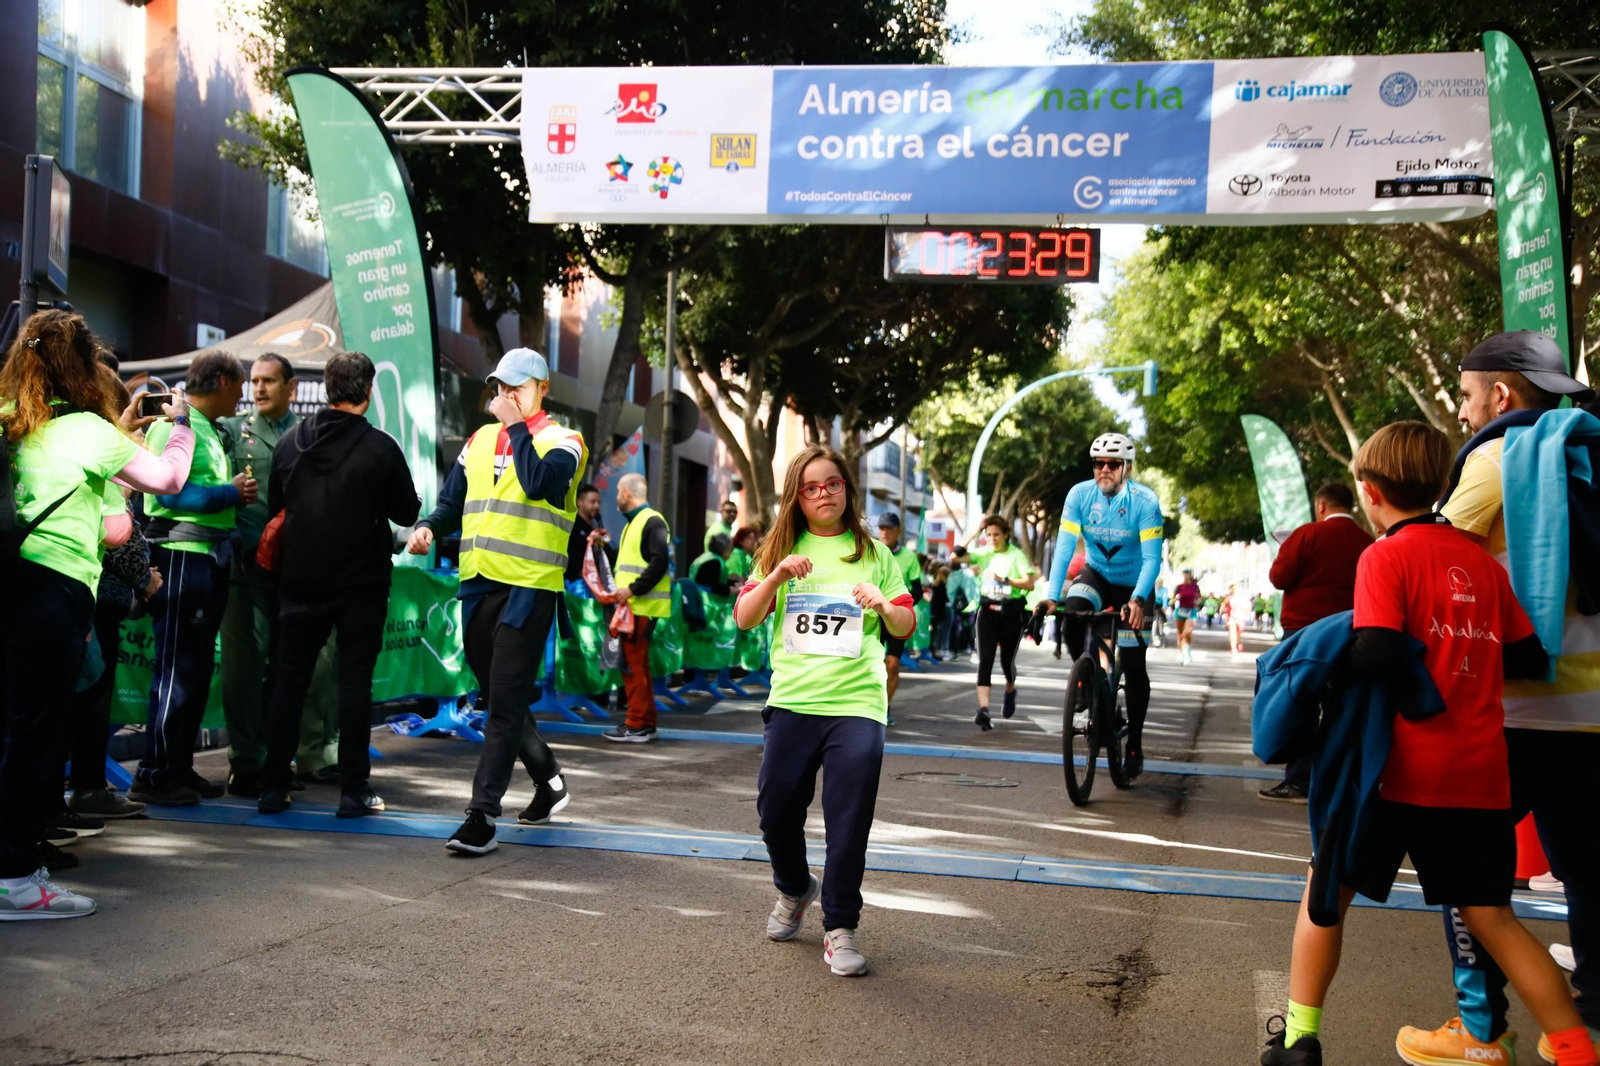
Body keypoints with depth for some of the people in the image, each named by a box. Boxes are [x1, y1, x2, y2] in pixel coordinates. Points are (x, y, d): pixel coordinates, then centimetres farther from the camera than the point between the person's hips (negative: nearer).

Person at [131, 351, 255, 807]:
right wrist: (230, 492, -13)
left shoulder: (207, 429, 18)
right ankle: (153, 775, 0)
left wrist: (237, 491, 2)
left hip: (211, 557, 10)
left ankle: (179, 767, 21)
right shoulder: (175, 425, -9)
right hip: (182, 553, -10)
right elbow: (170, 491, -20)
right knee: (177, 668, -7)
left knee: (198, 667, 13)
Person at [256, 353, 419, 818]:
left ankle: (273, 787, 11)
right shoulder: (380, 447, -11)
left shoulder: (291, 441, 2)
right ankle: (353, 791, 3)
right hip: (362, 582, -3)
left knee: (290, 676, 10)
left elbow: (274, 505, 12)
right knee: (354, 679, 2)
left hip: (301, 581, 3)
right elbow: (407, 513, -3)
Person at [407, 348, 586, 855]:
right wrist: (428, 527, -4)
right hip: (478, 583, 7)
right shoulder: (479, 440, 16)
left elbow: (540, 483, -21)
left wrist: (517, 426, -12)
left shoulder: (563, 440, -1)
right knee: (499, 696, 14)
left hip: (529, 586, -6)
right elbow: (452, 502, 17)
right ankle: (549, 779, 33)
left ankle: (482, 814, -8)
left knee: (505, 703, -9)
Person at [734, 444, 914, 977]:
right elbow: (744, 618, 3)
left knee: (849, 820, -6)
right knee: (776, 809, 1)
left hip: (857, 702, -1)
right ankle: (795, 889, 30)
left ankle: (840, 927, 6)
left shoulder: (873, 553, 10)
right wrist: (776, 577, -14)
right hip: (792, 698, 1)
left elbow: (906, 627, 11)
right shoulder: (781, 550, 11)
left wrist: (884, 606, -11)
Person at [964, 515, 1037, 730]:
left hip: (1011, 611, -2)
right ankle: (983, 709, -21)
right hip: (988, 610, 2)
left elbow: (1029, 584, -11)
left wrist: (1004, 579, -20)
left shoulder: (1016, 555, -3)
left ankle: (1010, 692, 43)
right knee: (985, 660, -12)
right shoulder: (983, 553, 6)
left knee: (1007, 660, 9)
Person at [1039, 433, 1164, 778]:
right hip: (1095, 574, 2)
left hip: (1133, 585, -2)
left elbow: (1151, 558, -28)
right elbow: (1064, 548, -21)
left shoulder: (1144, 502, -24)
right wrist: (1050, 595, -34)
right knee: (1072, 615, -31)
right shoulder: (1080, 494, -17)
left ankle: (1134, 747, 10)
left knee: (1134, 667, -4)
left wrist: (1137, 599, -44)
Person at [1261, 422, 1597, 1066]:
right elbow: (1529, 656, 12)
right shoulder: (1481, 561, 10)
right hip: (1480, 772, 5)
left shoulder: (1385, 557, -8)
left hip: (1401, 768, -5)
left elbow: (1377, 655, -20)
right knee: (1490, 914, 13)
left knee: (1328, 891, 10)